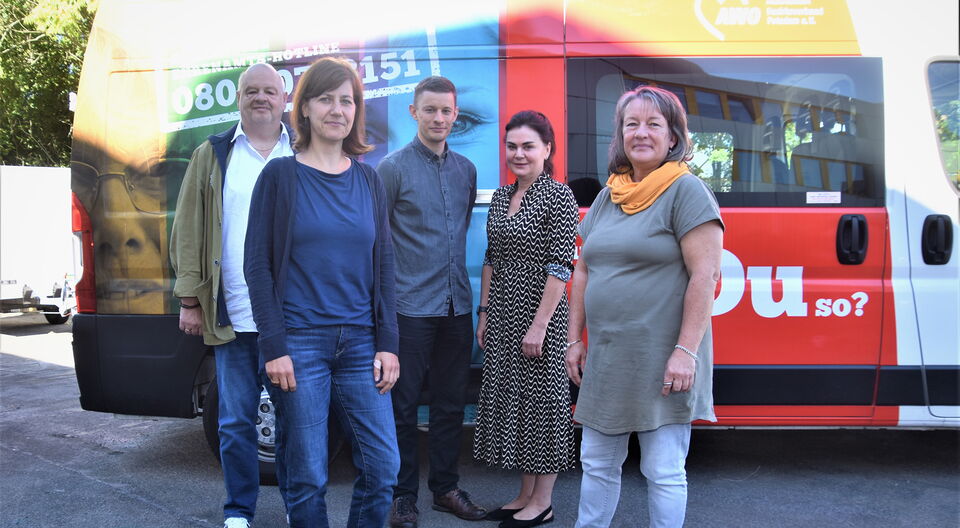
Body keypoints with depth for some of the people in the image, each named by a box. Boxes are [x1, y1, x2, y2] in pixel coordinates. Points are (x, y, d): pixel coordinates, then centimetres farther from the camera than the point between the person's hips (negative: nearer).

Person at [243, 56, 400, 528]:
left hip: (360, 344, 4)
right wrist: (274, 347, -10)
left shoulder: (368, 180, 9)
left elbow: (383, 266, 10)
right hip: (299, 343, -3)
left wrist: (387, 343, 3)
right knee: (308, 478, 3)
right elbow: (257, 265, -3)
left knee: (383, 467, 3)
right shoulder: (280, 175, -1)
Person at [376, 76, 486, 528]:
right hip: (410, 306, -5)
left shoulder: (466, 170, 12)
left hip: (457, 305, 5)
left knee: (450, 402, 12)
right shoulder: (393, 167, -4)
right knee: (404, 403, 3)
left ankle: (446, 488, 26)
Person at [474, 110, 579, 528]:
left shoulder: (559, 196, -10)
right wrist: (485, 313, 11)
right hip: (502, 314, 7)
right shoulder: (501, 196, 11)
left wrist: (540, 325, -18)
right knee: (509, 398, 12)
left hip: (539, 314, -7)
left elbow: (560, 266, -15)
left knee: (541, 399, 3)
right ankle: (525, 494, 27)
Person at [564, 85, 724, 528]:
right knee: (596, 463, 16)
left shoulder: (686, 191, -8)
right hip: (605, 358, 7)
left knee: (663, 472, 5)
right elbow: (583, 271, 15)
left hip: (660, 361, -6)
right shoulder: (608, 196, 12)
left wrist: (685, 351, -19)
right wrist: (574, 339, 12)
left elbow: (705, 274, -14)